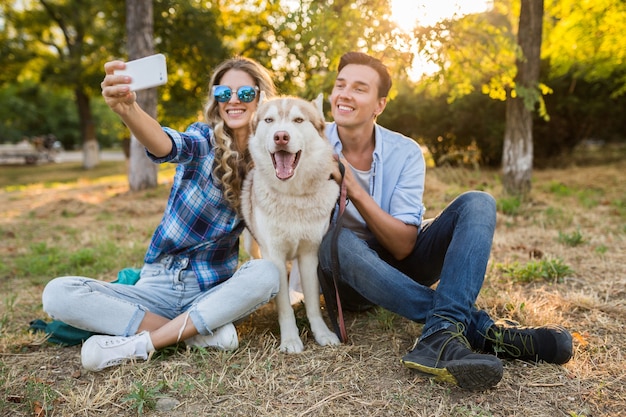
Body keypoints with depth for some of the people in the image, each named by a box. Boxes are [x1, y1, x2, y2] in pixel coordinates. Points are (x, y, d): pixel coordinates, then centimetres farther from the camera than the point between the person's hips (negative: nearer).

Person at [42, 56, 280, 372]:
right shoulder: (205, 139, -5)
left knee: (266, 273, -32)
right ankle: (200, 332, -19)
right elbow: (168, 146, -31)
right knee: (58, 294, -19)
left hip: (215, 291, 1)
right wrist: (127, 108, -51)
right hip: (160, 284, 0)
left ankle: (139, 344, -22)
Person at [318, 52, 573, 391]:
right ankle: (479, 328, -32)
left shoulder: (405, 153, -10)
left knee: (477, 204, -18)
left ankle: (442, 335, -41)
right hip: (345, 274, -1)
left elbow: (403, 246, -17)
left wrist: (352, 187, -28)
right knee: (336, 239, -37)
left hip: (399, 266, 2)